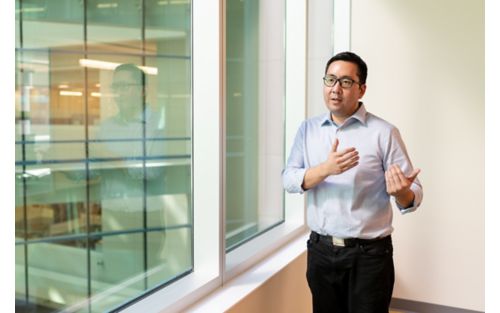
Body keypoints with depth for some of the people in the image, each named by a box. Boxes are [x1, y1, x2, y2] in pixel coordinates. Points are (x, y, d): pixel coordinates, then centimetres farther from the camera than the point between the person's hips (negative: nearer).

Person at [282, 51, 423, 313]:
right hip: (320, 250, 4)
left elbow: (413, 196, -7)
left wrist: (401, 192, -30)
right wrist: (326, 169, -22)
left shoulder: (383, 133, -8)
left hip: (368, 255, -3)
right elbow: (289, 180, -4)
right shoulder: (308, 129, 4)